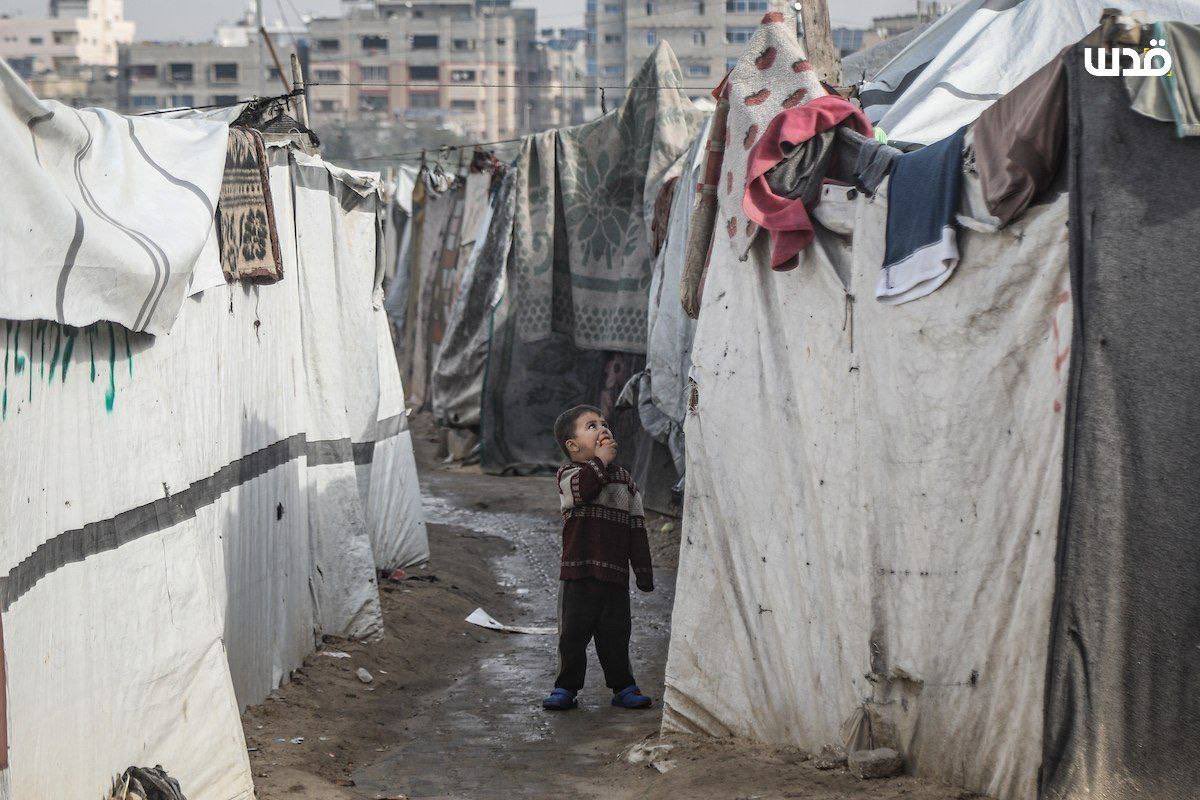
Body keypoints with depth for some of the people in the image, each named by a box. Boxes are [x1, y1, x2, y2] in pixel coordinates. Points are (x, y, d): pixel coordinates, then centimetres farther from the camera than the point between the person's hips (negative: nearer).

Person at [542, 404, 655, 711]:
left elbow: (636, 527, 12)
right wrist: (601, 459, -15)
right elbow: (582, 488, -26)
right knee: (573, 631, 3)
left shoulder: (624, 478, 12)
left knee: (615, 633, 7)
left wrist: (643, 569, 8)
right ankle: (566, 687, 16)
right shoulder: (569, 474, 0)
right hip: (578, 571, -3)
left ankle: (623, 686, 20)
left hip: (615, 572, 3)